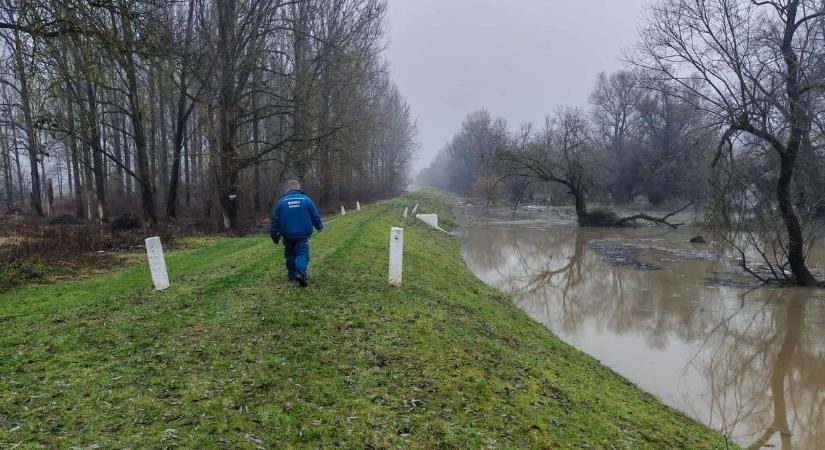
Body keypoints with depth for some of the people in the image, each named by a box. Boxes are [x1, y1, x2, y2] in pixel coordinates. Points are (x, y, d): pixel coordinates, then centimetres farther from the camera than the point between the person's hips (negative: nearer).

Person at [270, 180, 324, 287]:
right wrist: (319, 226, 21)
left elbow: (275, 219, 5)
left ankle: (292, 276, 24)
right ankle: (301, 273, -27)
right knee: (302, 253, -3)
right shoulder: (306, 199, -1)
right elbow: (315, 216, 4)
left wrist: (274, 233, 15)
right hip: (302, 234, -2)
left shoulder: (281, 201, 2)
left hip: (287, 235, 2)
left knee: (290, 254, 18)